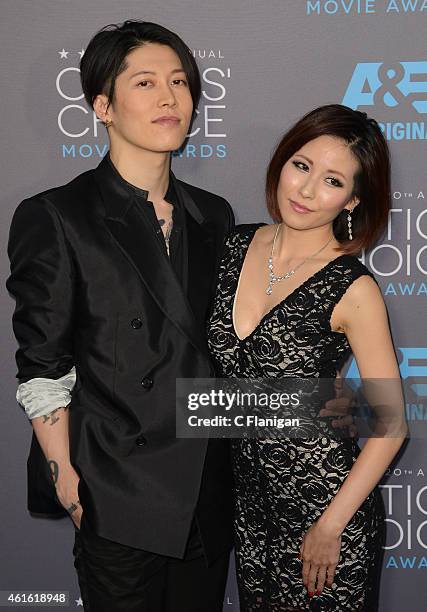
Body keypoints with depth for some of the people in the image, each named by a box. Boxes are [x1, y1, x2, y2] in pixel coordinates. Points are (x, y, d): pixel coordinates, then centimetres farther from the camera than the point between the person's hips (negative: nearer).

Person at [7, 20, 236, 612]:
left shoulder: (213, 216, 6)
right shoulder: (56, 218, -9)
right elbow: (42, 372, -9)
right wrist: (69, 488, -10)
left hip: (211, 491, 5)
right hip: (119, 498, -5)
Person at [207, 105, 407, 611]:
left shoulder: (352, 289, -19)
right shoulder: (237, 246, -4)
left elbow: (390, 424, -14)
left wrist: (331, 525, -14)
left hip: (323, 495, -5)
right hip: (249, 492, 5)